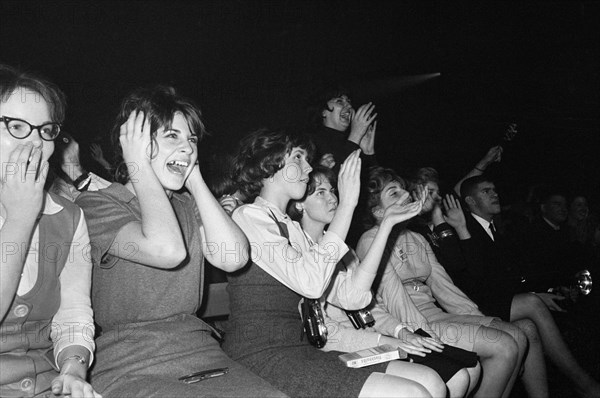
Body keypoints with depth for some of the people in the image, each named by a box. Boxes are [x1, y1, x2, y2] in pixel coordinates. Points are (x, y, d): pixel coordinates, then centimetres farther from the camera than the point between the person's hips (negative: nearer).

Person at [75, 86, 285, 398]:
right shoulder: (95, 205, -5)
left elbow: (232, 258, -6)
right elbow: (167, 250, -24)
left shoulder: (188, 205, 14)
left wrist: (194, 179, 1)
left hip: (201, 355, 5)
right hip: (128, 370, -5)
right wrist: (140, 166, -11)